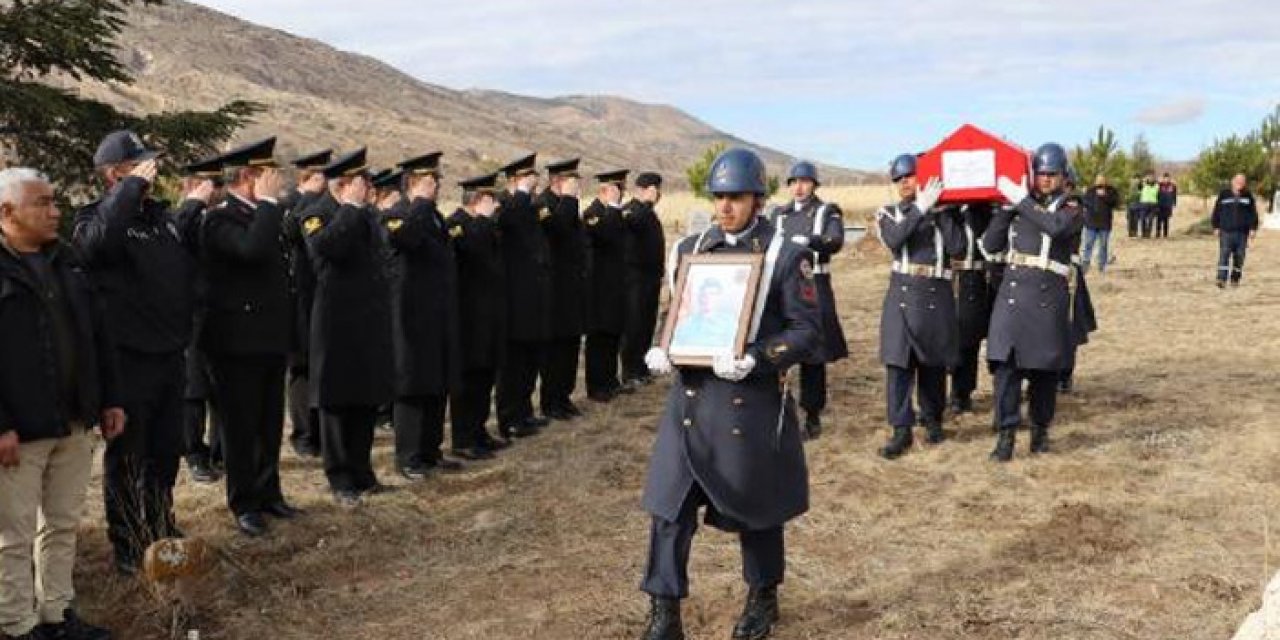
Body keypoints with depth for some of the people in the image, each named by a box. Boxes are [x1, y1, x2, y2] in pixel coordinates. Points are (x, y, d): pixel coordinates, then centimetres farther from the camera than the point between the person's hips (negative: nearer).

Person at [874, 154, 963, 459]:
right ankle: (901, 430, -2)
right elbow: (893, 240, -15)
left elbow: (957, 248, -7)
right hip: (901, 295, 0)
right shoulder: (888, 213, 7)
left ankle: (932, 419, 28)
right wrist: (920, 208, -19)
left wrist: (940, 213, -9)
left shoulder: (943, 211, 7)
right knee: (897, 362, -6)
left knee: (933, 363, 9)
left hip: (936, 296, 0)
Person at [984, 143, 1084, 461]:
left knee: (1045, 368, 7)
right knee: (1005, 363, -6)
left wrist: (1020, 198, -20)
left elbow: (1055, 226, -22)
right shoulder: (1018, 206, 11)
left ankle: (1040, 429, 23)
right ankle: (1006, 435, -3)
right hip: (1012, 293, 2)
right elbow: (991, 245, 6)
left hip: (1048, 297, -2)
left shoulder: (1071, 209, 2)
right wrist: (1006, 207, -3)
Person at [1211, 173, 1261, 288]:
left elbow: (1253, 214, 9)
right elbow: (1216, 212, 7)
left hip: (1242, 232, 2)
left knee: (1239, 256, 6)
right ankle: (1222, 279, -16)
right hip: (1226, 231, -2)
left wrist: (1253, 229, 3)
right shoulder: (1224, 195, 3)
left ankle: (1235, 279, 17)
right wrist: (1216, 227, 3)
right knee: (1224, 254, -12)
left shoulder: (1248, 196, 7)